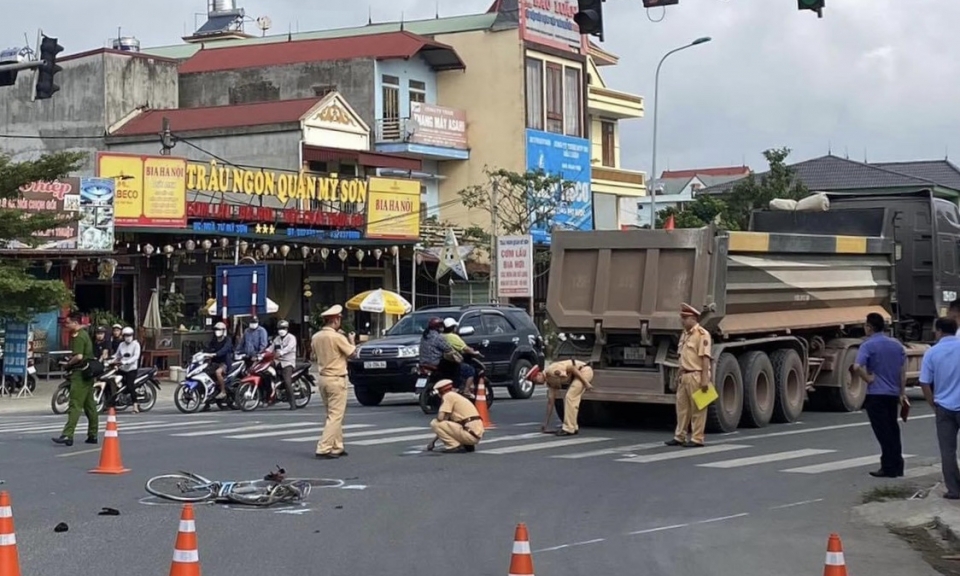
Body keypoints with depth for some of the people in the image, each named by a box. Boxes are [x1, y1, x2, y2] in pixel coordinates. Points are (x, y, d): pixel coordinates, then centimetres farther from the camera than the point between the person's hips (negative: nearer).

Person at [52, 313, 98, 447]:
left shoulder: (78, 337, -13)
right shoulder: (84, 334, 18)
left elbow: (78, 356, -24)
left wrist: (68, 364, -8)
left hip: (80, 373, -10)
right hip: (88, 372, 10)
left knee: (75, 405, -14)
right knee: (89, 405, 13)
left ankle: (68, 435, -19)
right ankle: (93, 435, 17)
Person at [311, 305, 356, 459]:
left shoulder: (316, 337, 3)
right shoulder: (337, 337, -17)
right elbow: (352, 353, -7)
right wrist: (351, 341, 14)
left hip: (323, 377, 8)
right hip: (336, 379, -8)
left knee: (333, 415, 17)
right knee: (335, 416, -5)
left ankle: (337, 447, 19)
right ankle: (323, 448, -11)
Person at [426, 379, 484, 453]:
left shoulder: (448, 396, -3)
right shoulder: (456, 396, 24)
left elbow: (440, 418, -14)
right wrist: (433, 440, 30)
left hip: (470, 434, -9)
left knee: (435, 423, -5)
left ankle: (455, 446, -9)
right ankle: (468, 446, 14)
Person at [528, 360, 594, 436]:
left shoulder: (550, 370, -14)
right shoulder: (550, 382, 14)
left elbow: (572, 368, -20)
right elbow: (550, 402, 18)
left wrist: (586, 383, -19)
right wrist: (546, 422, 19)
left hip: (585, 371, -10)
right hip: (583, 372, 10)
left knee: (569, 398, -11)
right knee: (569, 400, 12)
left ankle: (568, 429, -9)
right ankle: (573, 427, 15)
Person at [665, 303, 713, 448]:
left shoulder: (702, 334, -12)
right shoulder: (685, 334, 16)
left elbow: (705, 357, -17)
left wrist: (705, 378, -21)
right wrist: (679, 375, 20)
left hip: (696, 375, -9)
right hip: (685, 376, 9)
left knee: (697, 409, -2)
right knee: (682, 406, 12)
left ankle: (697, 439, 2)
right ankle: (680, 437, 19)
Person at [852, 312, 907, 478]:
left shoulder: (868, 345, -11)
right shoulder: (896, 345, 9)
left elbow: (857, 367, -26)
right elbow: (903, 371, 10)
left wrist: (868, 378, -11)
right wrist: (902, 392, 14)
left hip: (876, 394, -6)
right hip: (893, 394, 6)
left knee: (883, 432, -3)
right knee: (893, 430, 14)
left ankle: (888, 468, -3)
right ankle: (897, 467, 16)